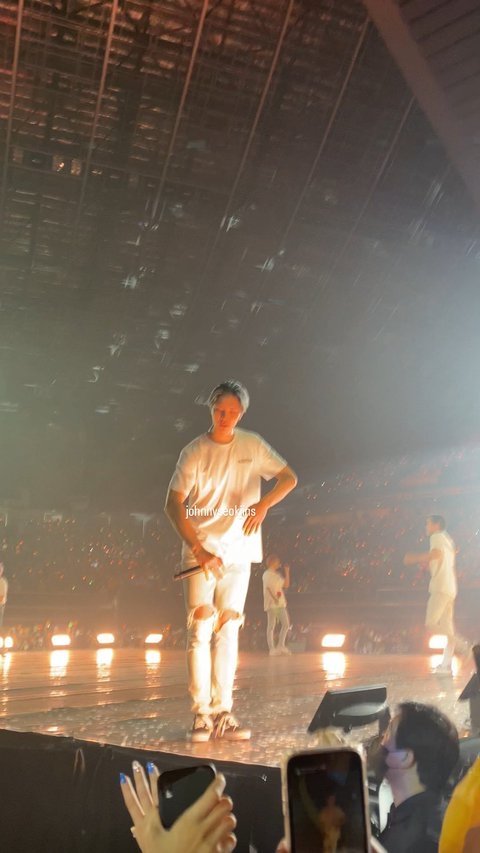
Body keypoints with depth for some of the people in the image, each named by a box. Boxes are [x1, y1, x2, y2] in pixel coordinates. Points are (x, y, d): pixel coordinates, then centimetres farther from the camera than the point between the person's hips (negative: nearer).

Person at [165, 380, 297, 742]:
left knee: (228, 630, 6)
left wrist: (263, 505, -11)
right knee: (200, 629, -5)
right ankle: (202, 714, 3)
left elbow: (289, 478, 7)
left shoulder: (253, 445, 4)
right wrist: (198, 549, -17)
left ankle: (222, 712, 13)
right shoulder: (194, 452, -5)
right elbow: (173, 505, -7)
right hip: (201, 551, -3)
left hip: (239, 551, 3)